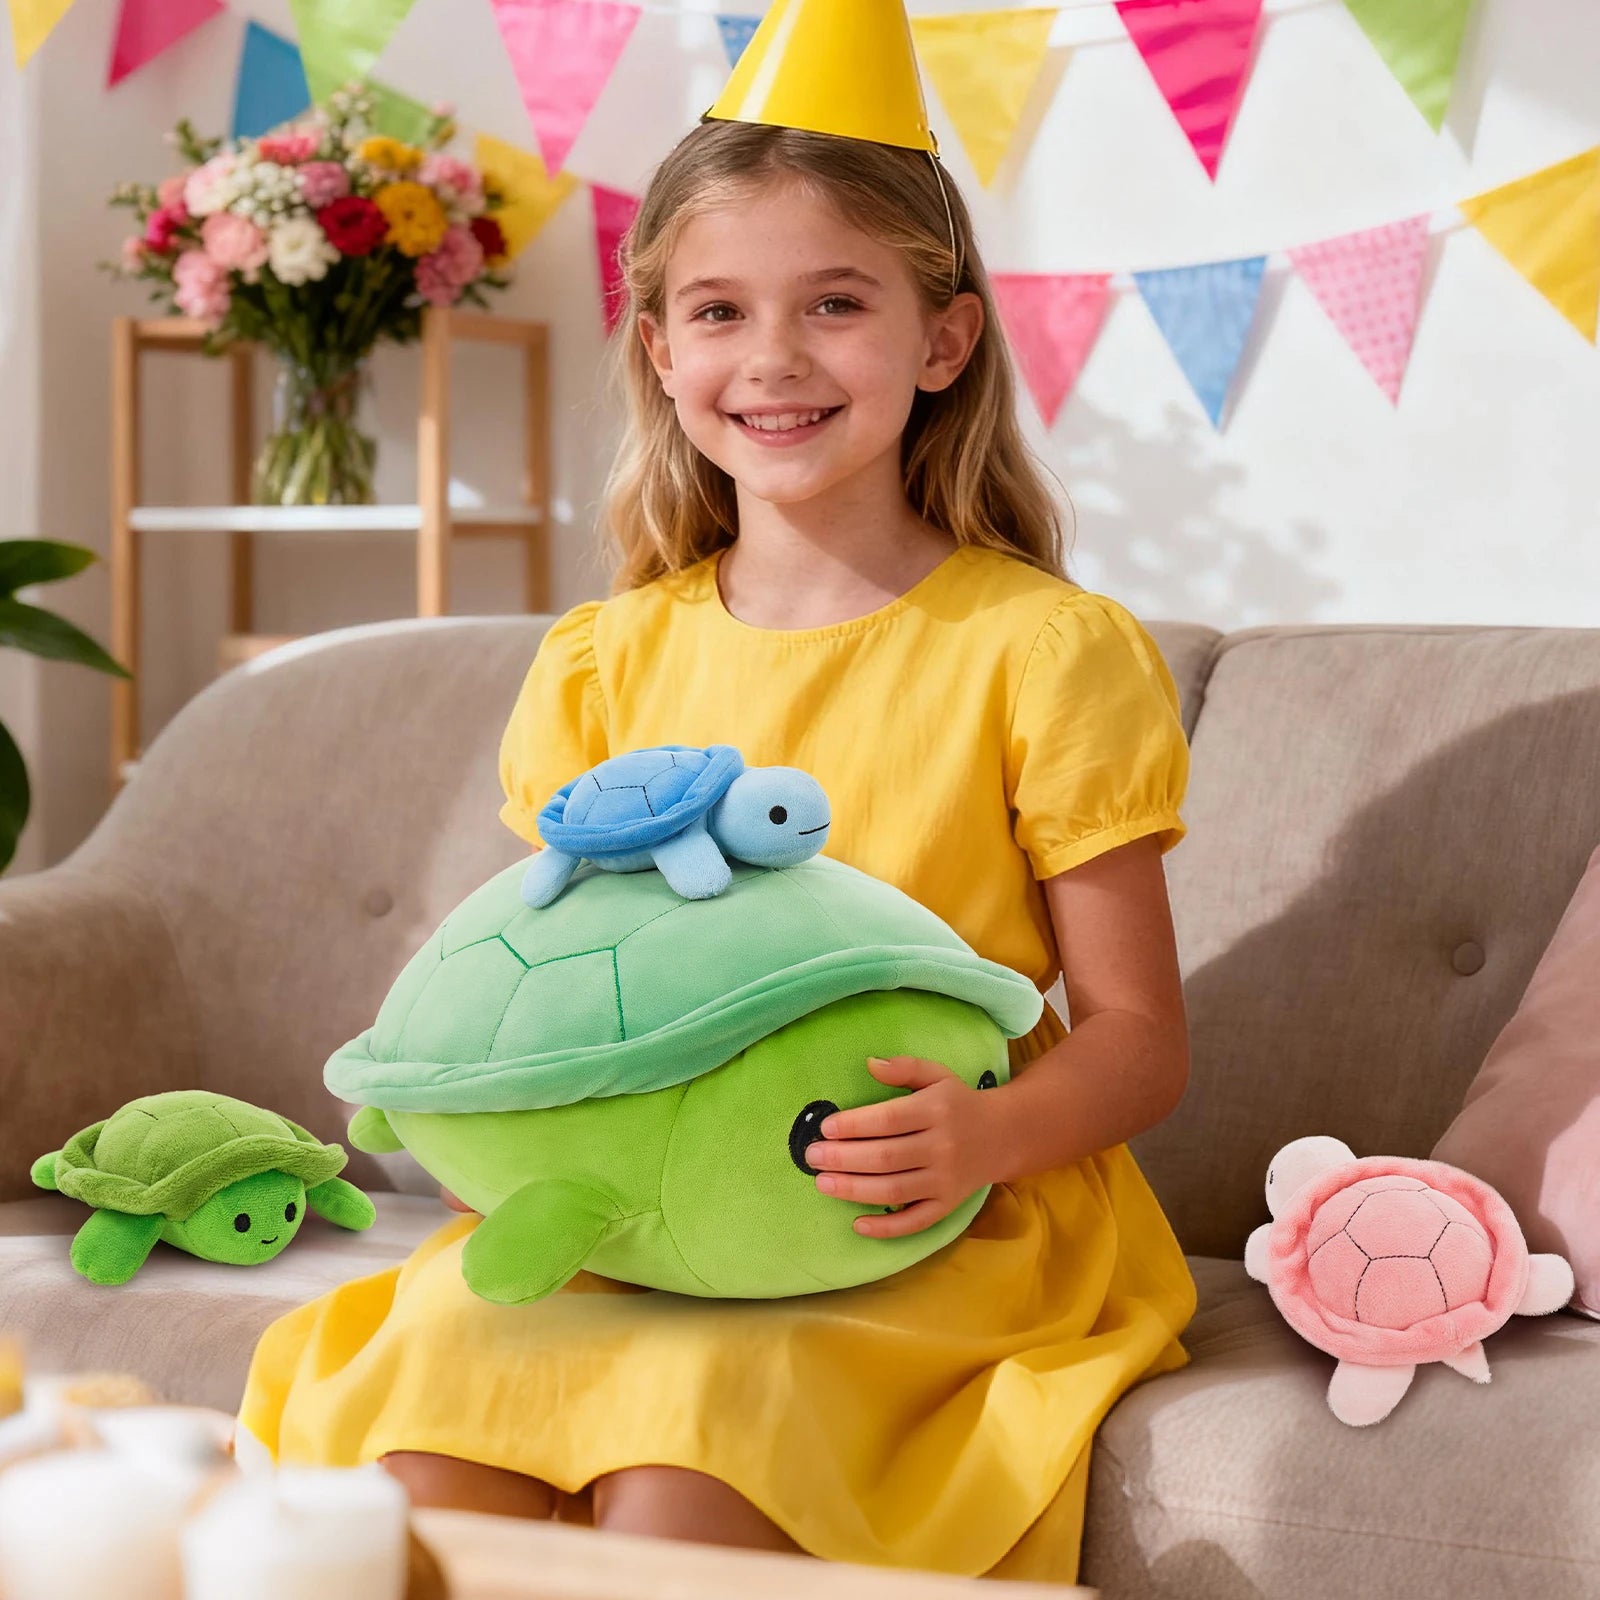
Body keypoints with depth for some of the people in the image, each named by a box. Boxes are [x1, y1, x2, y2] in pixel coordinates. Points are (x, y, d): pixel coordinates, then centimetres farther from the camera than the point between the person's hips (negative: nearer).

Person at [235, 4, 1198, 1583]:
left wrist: (980, 1132, -23)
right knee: (431, 1379, -27)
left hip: (940, 1232, -3)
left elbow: (1138, 1036, -2)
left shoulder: (1039, 648, -1)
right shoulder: (610, 661, 12)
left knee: (685, 1448, -33)